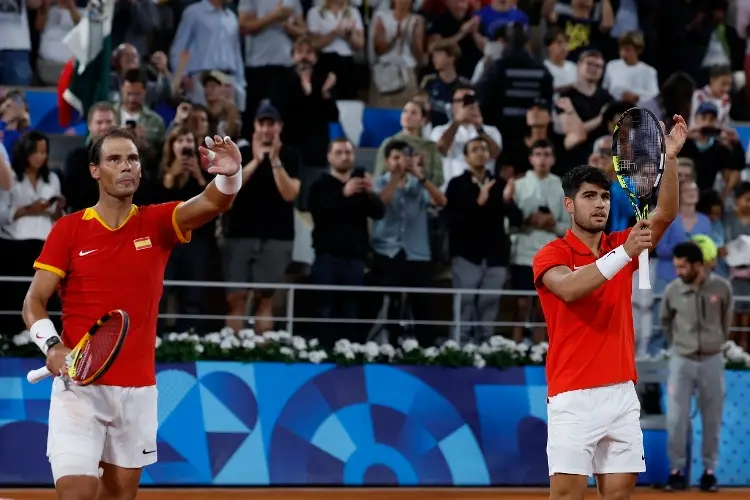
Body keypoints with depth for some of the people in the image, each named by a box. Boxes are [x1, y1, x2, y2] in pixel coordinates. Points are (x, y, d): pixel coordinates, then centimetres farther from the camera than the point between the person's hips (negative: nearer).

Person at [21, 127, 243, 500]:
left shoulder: (157, 223, 3)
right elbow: (34, 302, -1)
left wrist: (229, 175, -38)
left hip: (138, 389, 3)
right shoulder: (68, 230, -1)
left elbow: (213, 203, -15)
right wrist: (53, 346, -21)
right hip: (79, 385, -3)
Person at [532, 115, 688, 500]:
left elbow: (664, 215, -3)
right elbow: (569, 288, -25)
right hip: (574, 397, -5)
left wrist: (670, 157, -16)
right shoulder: (551, 255, -3)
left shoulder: (621, 246, 12)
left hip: (622, 394, 5)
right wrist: (624, 253, -31)